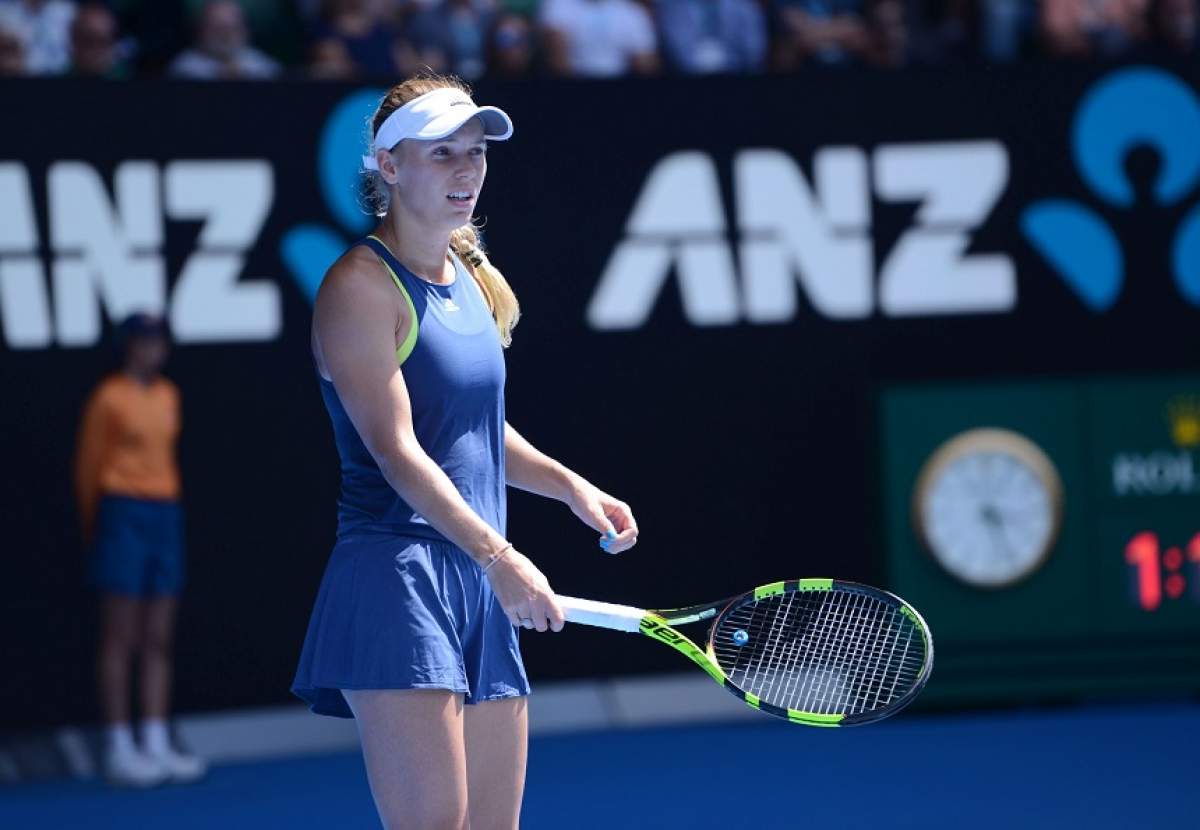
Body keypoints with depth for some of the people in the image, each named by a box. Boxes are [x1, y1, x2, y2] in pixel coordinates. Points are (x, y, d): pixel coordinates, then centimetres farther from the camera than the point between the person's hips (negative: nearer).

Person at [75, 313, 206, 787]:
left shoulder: (168, 396, 13)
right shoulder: (108, 399, -6)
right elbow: (88, 467, 0)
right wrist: (95, 527, 7)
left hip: (165, 513, 6)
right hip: (123, 517, -6)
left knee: (158, 641, 6)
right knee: (119, 639, -4)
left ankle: (157, 745, 9)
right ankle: (119, 750, -2)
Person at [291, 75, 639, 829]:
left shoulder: (474, 280, 16)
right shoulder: (362, 285, -8)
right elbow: (397, 453, -17)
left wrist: (569, 485, 14)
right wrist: (497, 556, -25)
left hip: (481, 593, 8)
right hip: (397, 581, -8)